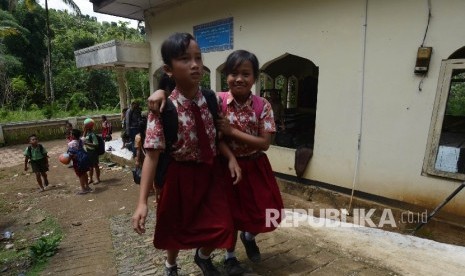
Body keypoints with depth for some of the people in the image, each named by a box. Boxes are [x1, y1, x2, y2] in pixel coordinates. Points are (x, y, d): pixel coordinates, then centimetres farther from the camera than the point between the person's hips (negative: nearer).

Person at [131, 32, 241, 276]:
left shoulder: (210, 99, -7)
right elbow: (152, 155, -23)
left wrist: (231, 158, -9)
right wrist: (142, 202, -26)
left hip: (210, 171, 4)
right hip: (181, 175, -3)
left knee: (221, 225, 8)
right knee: (176, 228, 17)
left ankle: (203, 256, 44)